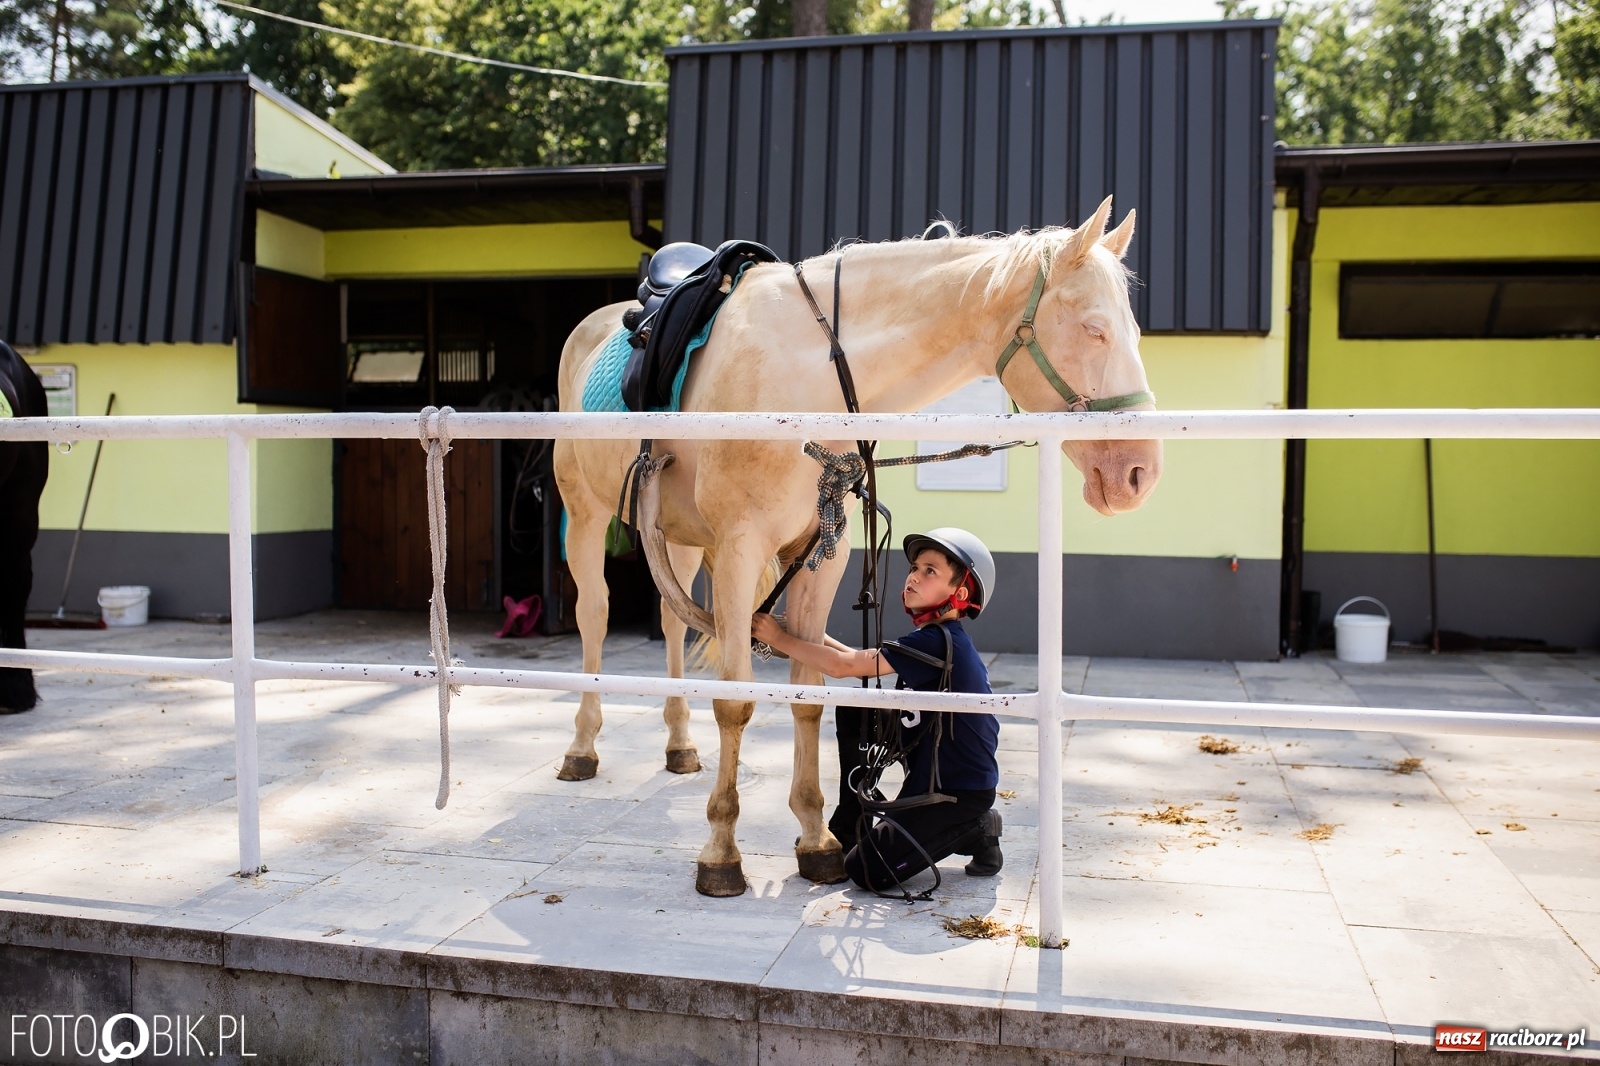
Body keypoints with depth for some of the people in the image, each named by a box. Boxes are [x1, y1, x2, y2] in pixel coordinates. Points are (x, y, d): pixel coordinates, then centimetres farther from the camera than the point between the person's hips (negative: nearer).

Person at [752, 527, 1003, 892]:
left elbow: (844, 665, -23)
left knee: (866, 870, -12)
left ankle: (973, 830, 4)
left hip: (962, 791, -9)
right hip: (929, 774, 9)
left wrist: (780, 639, -14)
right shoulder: (937, 639, 6)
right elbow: (865, 661, 10)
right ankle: (847, 830, 16)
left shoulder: (938, 643, -24)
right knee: (853, 711, 6)